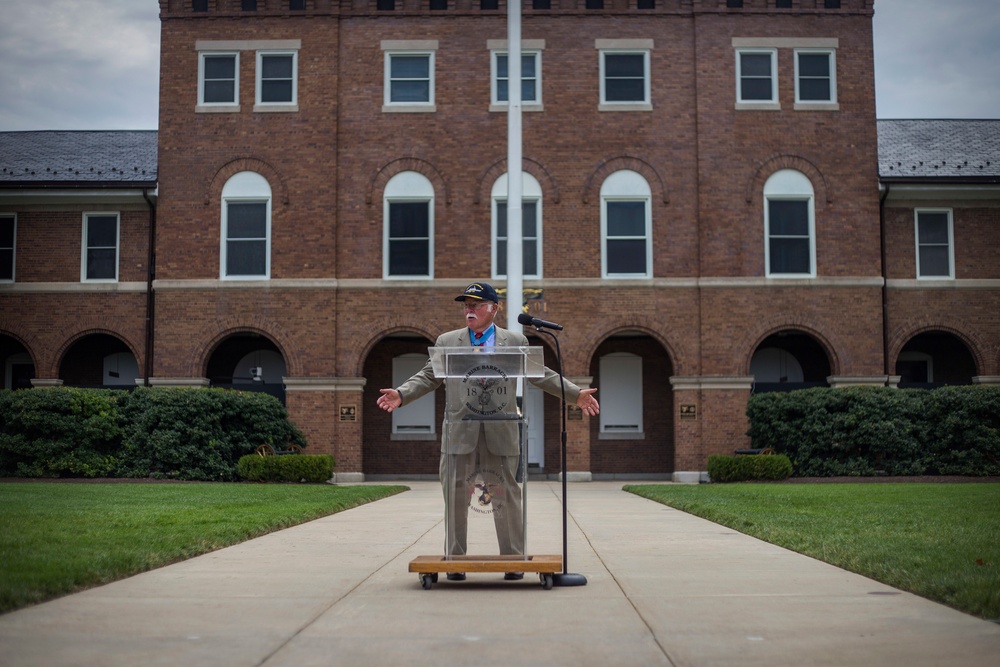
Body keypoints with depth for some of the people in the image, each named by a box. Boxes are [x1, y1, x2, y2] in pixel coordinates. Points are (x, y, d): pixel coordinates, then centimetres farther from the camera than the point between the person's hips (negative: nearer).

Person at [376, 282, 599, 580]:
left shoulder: (516, 342, 10)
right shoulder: (446, 342, 11)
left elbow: (541, 375, 11)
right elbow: (428, 377, 8)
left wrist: (576, 394, 1)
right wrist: (401, 394, -9)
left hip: (501, 432, 0)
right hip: (460, 432, 1)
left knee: (506, 496, 2)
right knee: (456, 497, 3)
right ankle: (455, 561, 14)